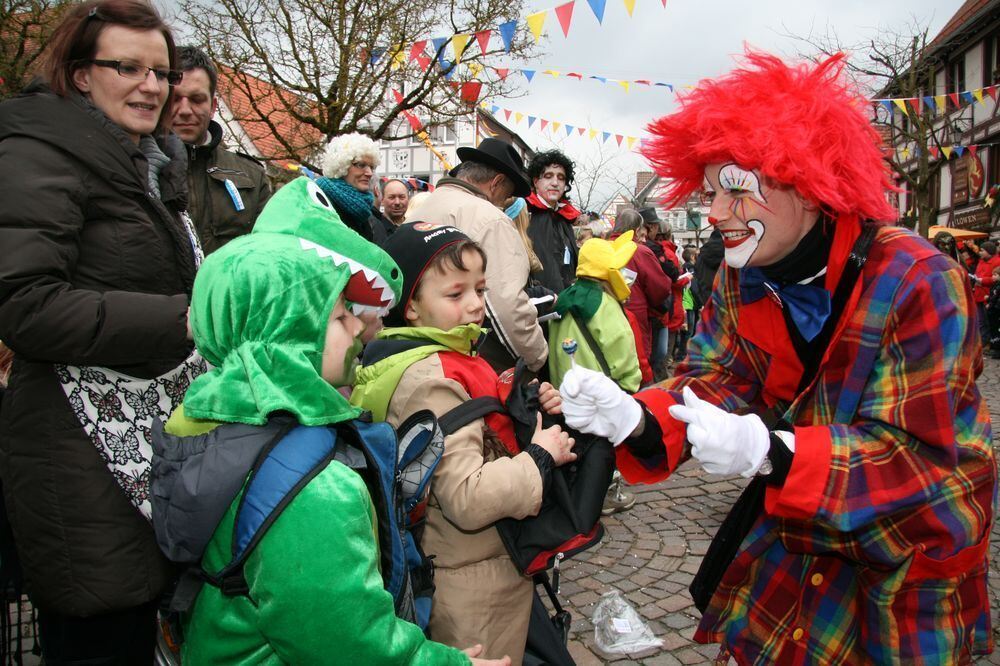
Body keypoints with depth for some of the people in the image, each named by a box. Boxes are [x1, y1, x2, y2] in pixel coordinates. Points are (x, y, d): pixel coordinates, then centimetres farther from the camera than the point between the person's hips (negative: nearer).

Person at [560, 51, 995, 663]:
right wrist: (636, 418, -33)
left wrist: (770, 452, -43)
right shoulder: (741, 279, -8)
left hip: (914, 541, -4)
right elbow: (715, 382, -11)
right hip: (799, 517, 4)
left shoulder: (918, 284, -26)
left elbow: (919, 451, -28)